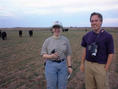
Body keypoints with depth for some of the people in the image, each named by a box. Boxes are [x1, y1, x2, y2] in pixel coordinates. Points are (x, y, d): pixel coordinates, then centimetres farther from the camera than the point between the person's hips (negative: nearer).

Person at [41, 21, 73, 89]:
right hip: (51, 65, -1)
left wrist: (69, 66, 1)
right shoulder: (47, 41, -1)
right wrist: (51, 56, -19)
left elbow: (68, 54, 5)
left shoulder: (65, 40, 2)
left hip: (63, 65, 1)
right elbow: (43, 55, 0)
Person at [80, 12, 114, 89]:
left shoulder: (107, 36, -10)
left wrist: (106, 68, -10)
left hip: (101, 66, -4)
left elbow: (111, 54, -8)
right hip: (88, 64, 4)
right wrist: (82, 63, 11)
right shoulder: (87, 35, 3)